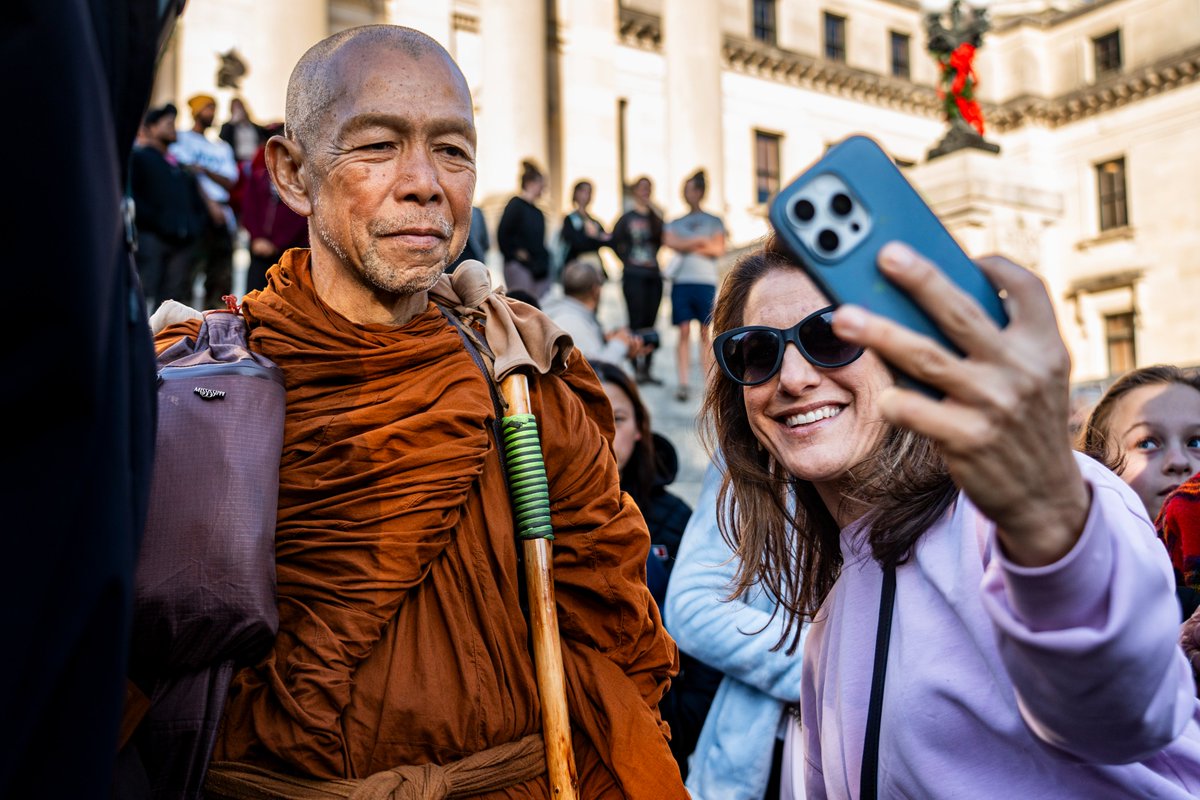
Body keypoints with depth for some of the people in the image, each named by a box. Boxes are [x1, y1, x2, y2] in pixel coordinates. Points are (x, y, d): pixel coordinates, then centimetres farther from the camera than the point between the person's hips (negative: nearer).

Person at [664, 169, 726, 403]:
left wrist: (687, 246, -4)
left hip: (706, 281, -1)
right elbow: (670, 242, -2)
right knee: (684, 332, -3)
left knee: (706, 333, -3)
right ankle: (683, 383, -4)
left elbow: (719, 249, -2)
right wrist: (701, 241, -5)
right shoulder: (676, 223, 19)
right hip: (681, 281, 1)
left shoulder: (714, 221, 13)